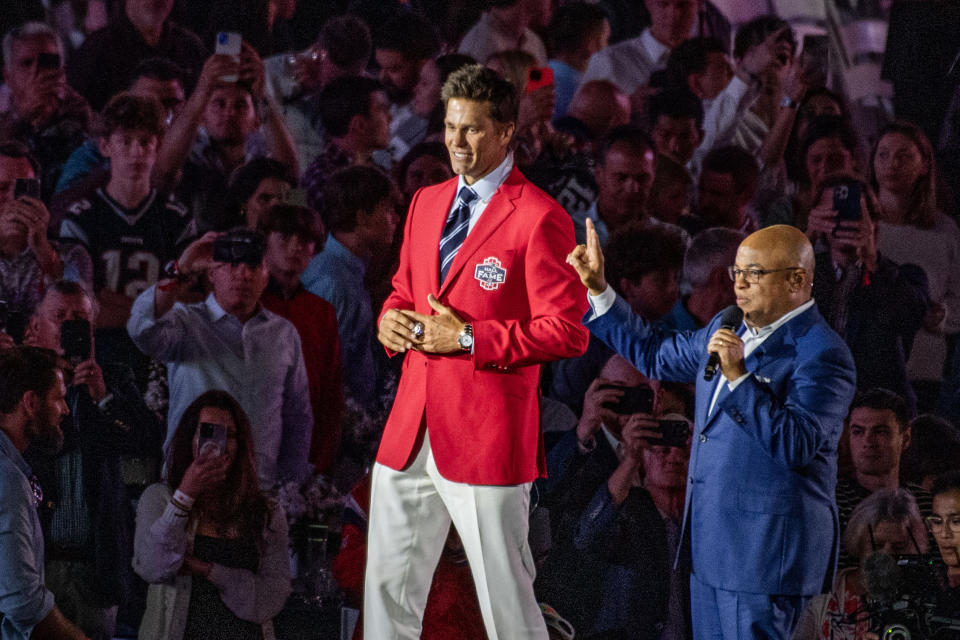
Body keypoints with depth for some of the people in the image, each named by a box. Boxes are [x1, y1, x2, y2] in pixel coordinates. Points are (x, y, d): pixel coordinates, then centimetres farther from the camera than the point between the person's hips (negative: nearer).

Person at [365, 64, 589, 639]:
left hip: (486, 436, -7)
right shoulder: (427, 203, 14)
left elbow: (567, 333, -13)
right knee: (388, 582, 10)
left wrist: (469, 338, -16)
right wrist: (392, 318, 2)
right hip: (412, 431, 7)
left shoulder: (539, 219, -9)